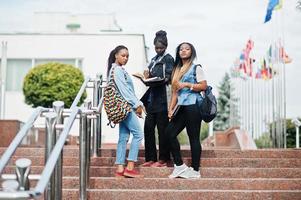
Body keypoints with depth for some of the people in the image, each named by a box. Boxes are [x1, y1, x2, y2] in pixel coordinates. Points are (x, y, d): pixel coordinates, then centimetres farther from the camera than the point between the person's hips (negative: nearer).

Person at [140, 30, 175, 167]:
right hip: (152, 97, 7)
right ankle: (151, 158, 9)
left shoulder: (168, 59, -1)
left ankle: (163, 159, 1)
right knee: (148, 127, 3)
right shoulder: (153, 60, 21)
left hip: (162, 98, -7)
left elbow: (169, 78, -10)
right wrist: (147, 75, 3)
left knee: (162, 128, -4)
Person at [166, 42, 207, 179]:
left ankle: (195, 170, 0)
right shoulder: (177, 70, 21)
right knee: (170, 132, -3)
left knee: (193, 137, -6)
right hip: (181, 106, 7)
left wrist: (187, 84, -11)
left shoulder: (196, 68, 3)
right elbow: (175, 92, 18)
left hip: (192, 105, -7)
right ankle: (179, 166, 5)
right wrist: (171, 108, 9)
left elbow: (204, 86, -7)